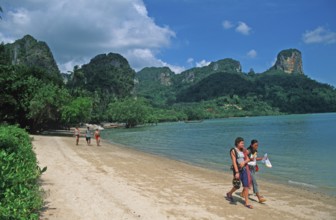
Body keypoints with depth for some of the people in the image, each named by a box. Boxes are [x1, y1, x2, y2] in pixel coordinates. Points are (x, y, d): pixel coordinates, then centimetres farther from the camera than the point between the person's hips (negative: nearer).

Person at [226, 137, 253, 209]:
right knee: (237, 186, 4)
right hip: (237, 169, -5)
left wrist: (244, 162, -13)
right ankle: (229, 194, 34)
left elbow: (248, 159, 11)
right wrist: (237, 172, -23)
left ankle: (247, 203, 7)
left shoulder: (243, 150, 9)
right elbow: (234, 162, -17)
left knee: (246, 186, 1)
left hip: (244, 169, 5)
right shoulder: (233, 151, -10)